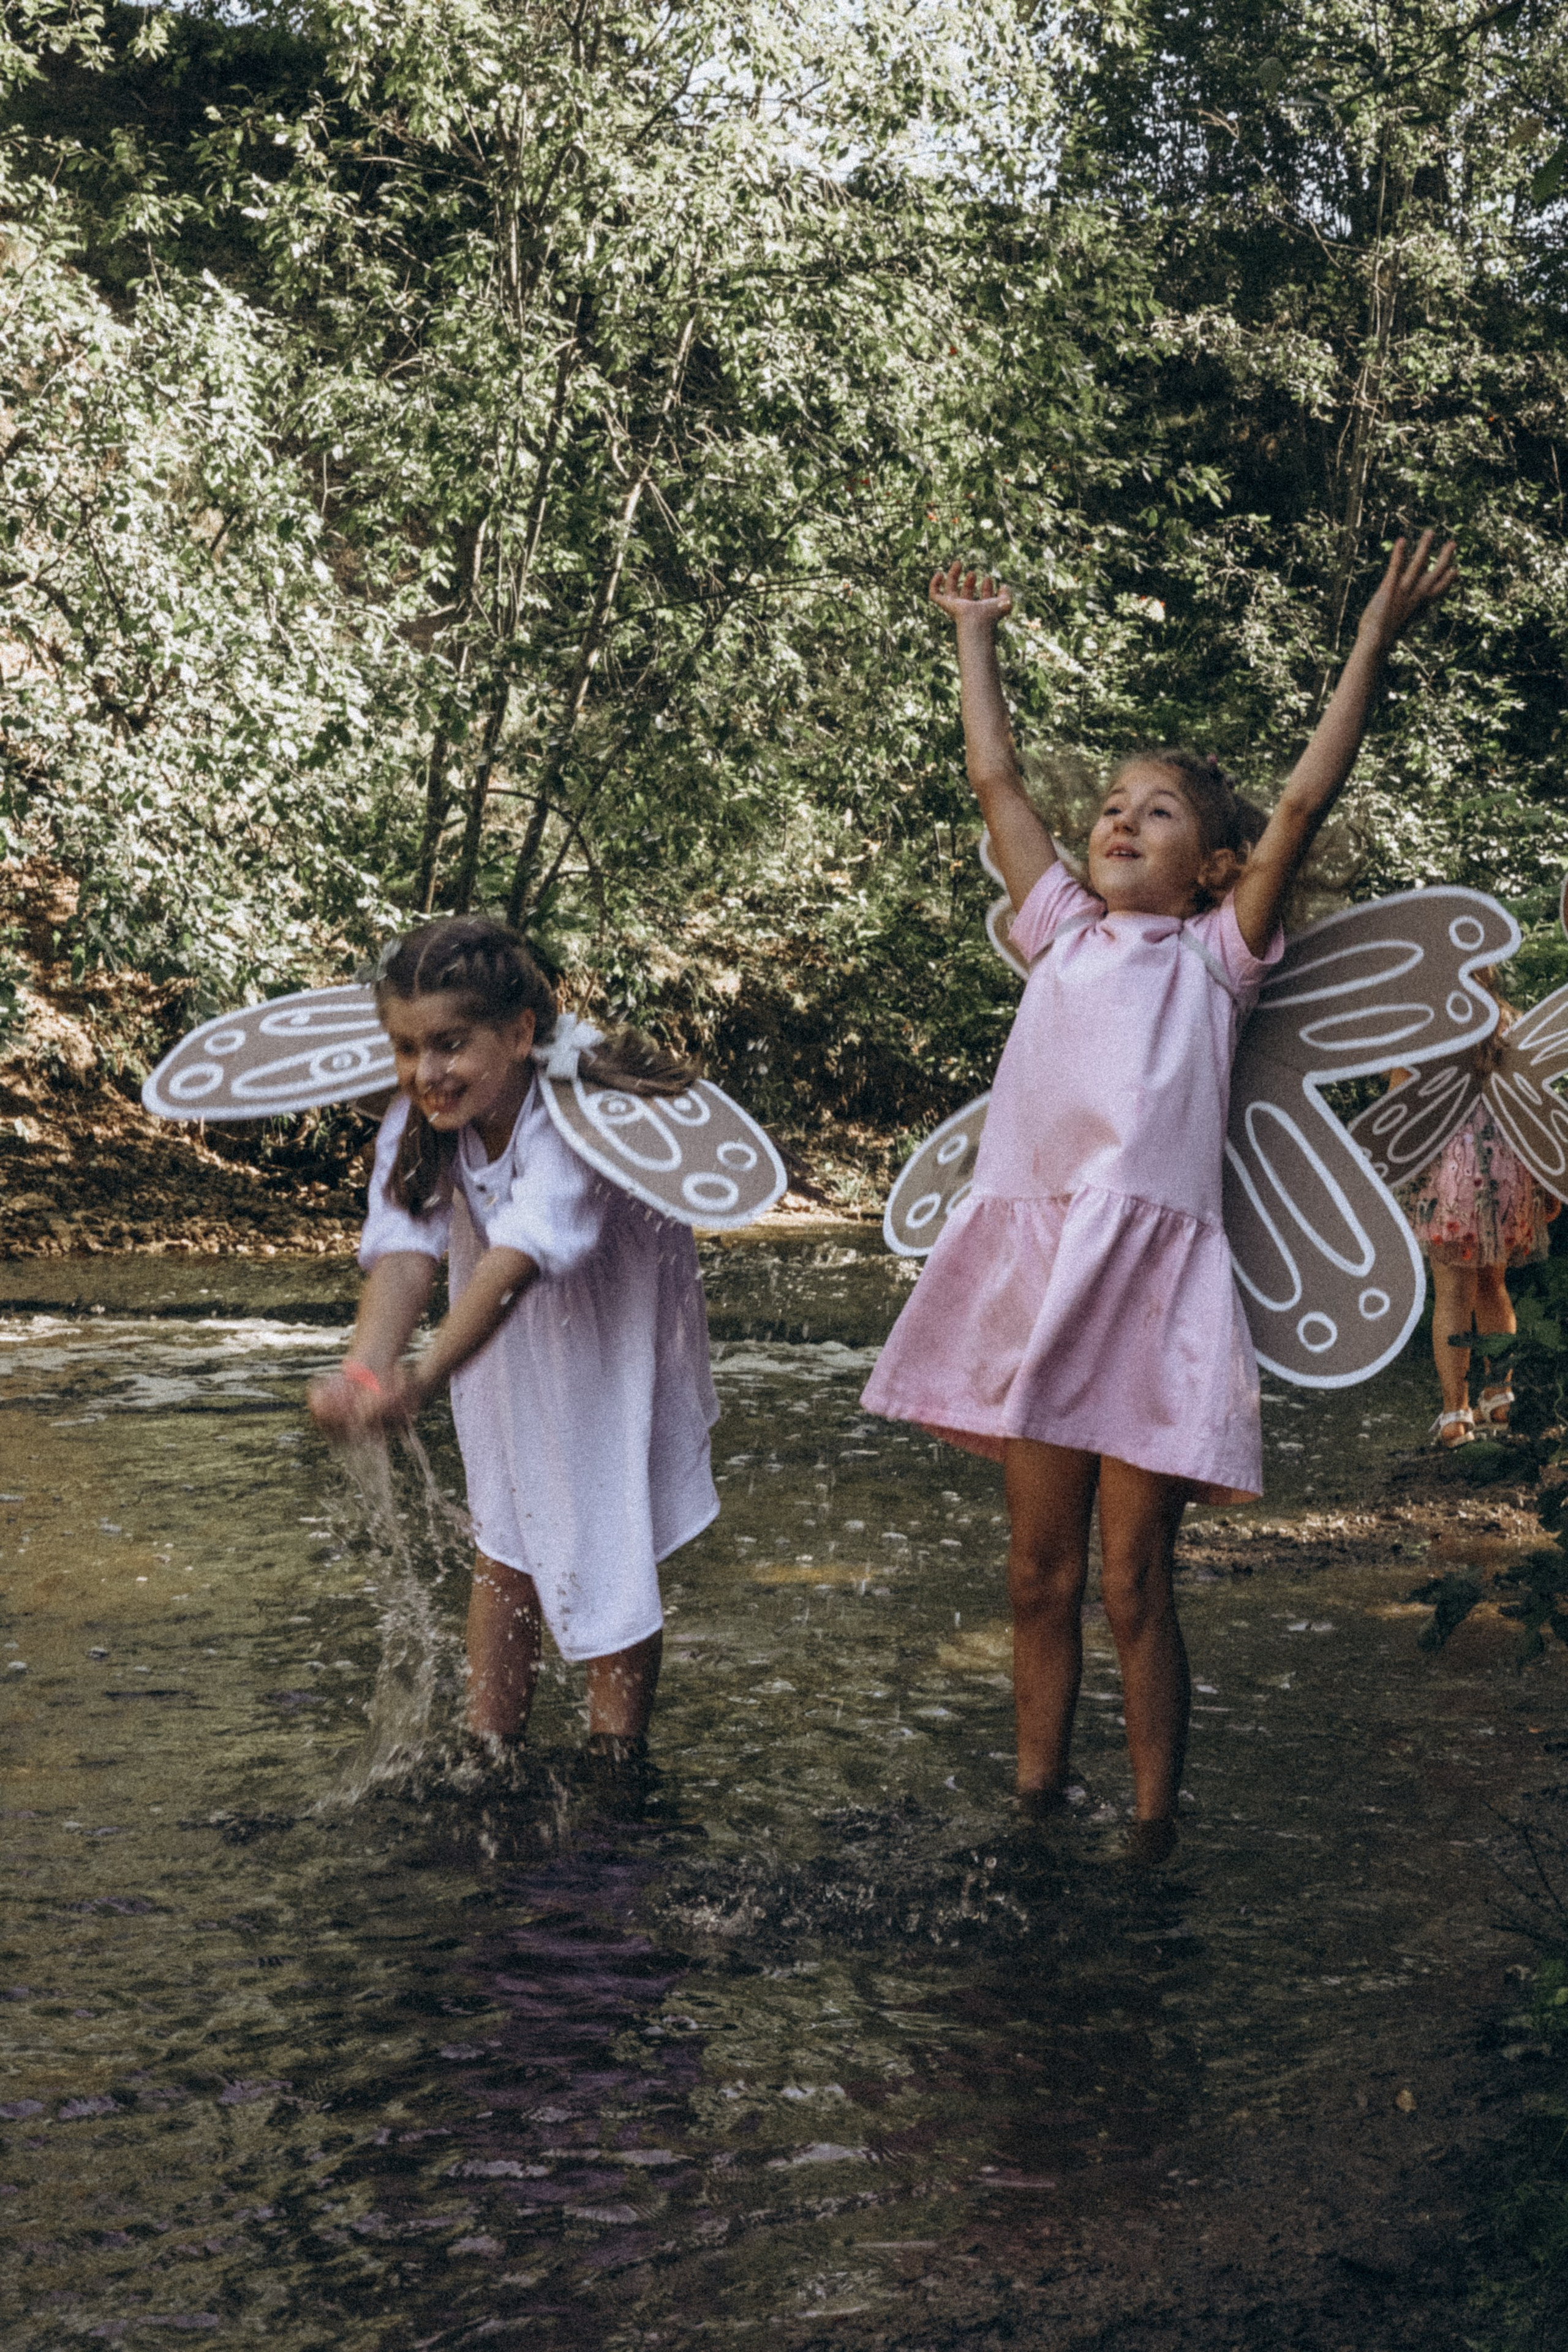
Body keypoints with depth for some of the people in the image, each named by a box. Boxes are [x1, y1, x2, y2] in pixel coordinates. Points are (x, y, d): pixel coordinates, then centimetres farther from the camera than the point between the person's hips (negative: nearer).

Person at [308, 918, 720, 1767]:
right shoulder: (416, 1128, -20)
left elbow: (519, 1260, -50)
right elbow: (403, 1252, -34)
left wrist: (423, 1379, -64)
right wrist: (364, 1370, -54)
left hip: (612, 1333, -4)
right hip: (508, 1348, 5)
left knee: (610, 1547, -1)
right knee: (506, 1537, 11)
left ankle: (615, 1756, 13)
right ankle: (488, 1746, 20)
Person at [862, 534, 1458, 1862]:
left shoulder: (1214, 954, 8)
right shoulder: (1065, 932, 19)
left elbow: (1304, 805, 1)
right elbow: (995, 779, 24)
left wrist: (1376, 640, -2)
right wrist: (976, 639, 29)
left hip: (1153, 1277, -4)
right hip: (1033, 1263, 4)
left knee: (1133, 1579, -1)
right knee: (1041, 1570, 8)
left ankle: (1154, 1830, 7)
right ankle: (1036, 1799, 18)